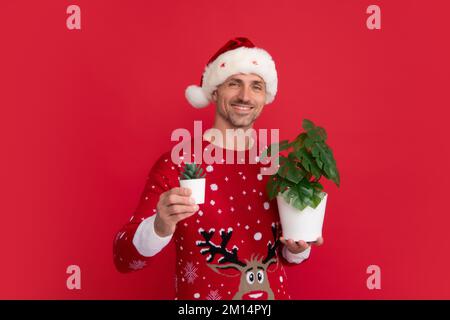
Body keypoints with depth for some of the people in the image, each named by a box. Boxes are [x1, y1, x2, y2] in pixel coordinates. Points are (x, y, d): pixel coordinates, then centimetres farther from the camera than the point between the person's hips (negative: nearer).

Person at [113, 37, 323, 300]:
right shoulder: (175, 163, -16)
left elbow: (285, 253, 7)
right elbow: (123, 258, -18)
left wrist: (298, 248, -14)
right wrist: (161, 227, -37)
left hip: (275, 294, 4)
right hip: (200, 296, -3)